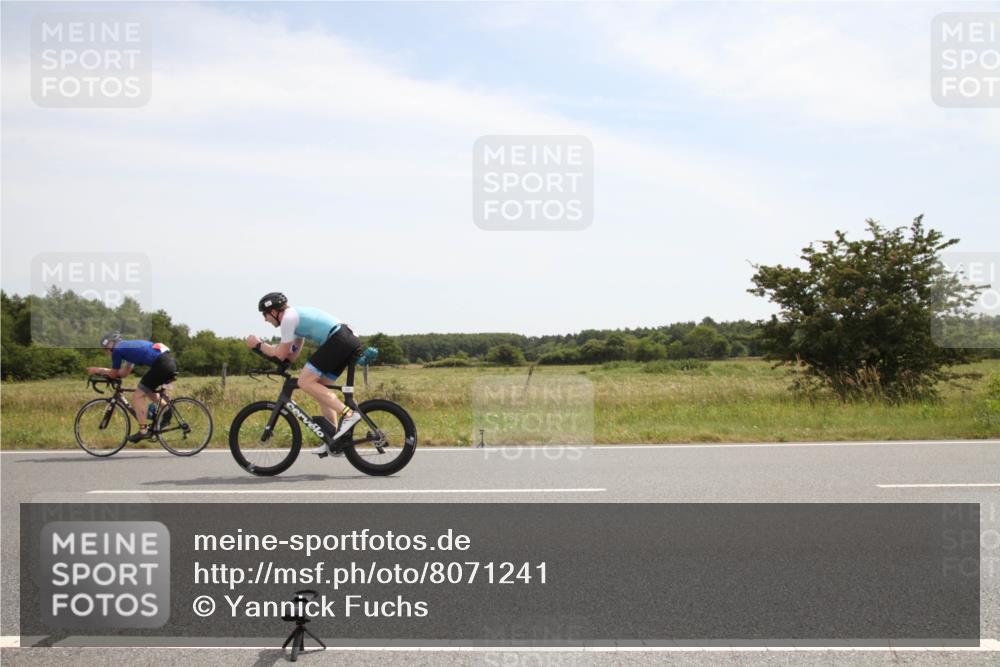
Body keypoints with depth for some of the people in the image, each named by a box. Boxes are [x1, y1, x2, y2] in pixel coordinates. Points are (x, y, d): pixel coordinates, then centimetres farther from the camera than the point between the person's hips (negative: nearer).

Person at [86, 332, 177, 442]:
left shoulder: (117, 349, 3)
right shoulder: (129, 346, 29)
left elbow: (114, 374, 13)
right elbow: (124, 373, 33)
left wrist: (98, 370, 28)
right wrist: (101, 371, 33)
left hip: (162, 365, -9)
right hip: (171, 362, 9)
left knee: (137, 396, 2)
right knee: (148, 390, 30)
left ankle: (143, 431, 0)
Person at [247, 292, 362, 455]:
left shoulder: (288, 318, -3)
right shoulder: (296, 314, 27)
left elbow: (281, 354, -2)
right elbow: (292, 355, 28)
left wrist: (258, 345, 11)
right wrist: (262, 347, 20)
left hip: (338, 341, -10)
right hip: (350, 339, 10)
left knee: (305, 382, -11)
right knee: (318, 388, 15)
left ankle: (348, 414, -19)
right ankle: (334, 440, 15)